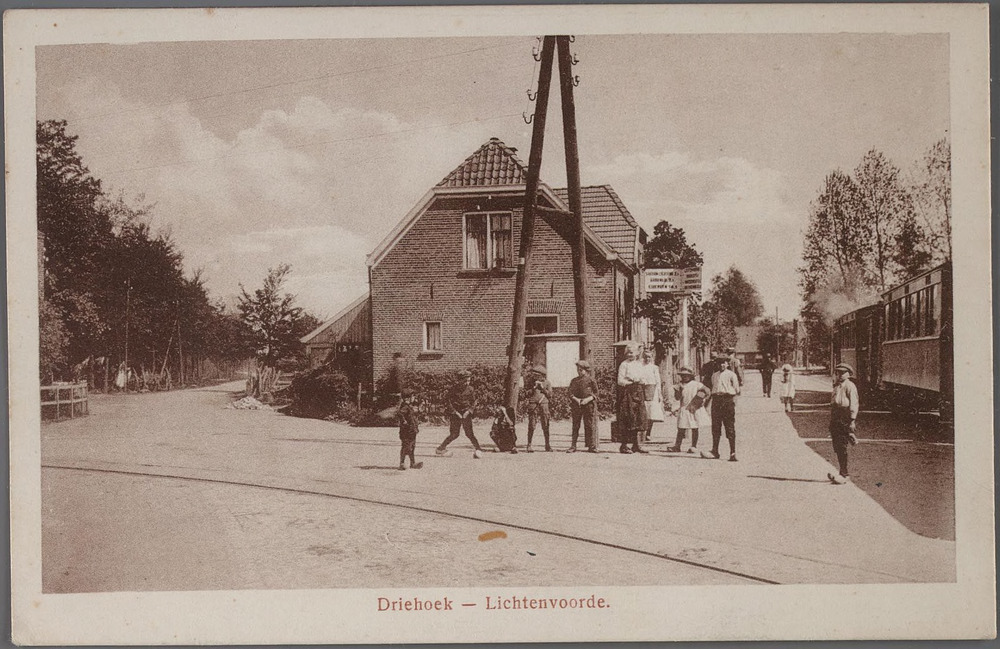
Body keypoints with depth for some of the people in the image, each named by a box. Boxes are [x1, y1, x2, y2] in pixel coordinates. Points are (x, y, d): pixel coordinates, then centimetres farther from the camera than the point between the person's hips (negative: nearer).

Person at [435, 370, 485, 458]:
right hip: (455, 413, -2)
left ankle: (478, 449, -3)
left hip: (466, 412, 2)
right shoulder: (455, 389, -11)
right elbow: (449, 401, -5)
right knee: (454, 434, -2)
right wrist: (455, 412, -11)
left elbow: (473, 402, 8)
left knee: (469, 433, -10)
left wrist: (469, 410, -5)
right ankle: (441, 448, 15)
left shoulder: (470, 389, -2)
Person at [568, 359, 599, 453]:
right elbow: (570, 393, 8)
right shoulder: (574, 381, 11)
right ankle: (573, 446, 4)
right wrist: (576, 399, -11)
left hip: (589, 404, -2)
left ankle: (592, 446, 5)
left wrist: (588, 399, -14)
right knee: (575, 425, 2)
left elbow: (595, 393, 2)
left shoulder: (591, 380, 3)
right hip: (576, 405, 2)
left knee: (590, 425, -1)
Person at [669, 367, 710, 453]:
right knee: (681, 429, 1)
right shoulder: (681, 385, 9)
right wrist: (679, 389, -10)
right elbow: (677, 397, 2)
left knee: (694, 429, 4)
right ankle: (677, 446, 2)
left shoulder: (696, 384, -3)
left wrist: (702, 400, -10)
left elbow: (707, 391, -6)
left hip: (694, 410, -3)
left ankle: (694, 446, 11)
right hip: (683, 410, 3)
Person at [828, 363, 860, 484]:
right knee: (837, 448, 9)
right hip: (835, 419, 8)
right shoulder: (837, 386, 19)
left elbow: (854, 404, -12)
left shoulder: (850, 386, -7)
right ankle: (844, 474, 16)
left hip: (845, 420, -8)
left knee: (842, 448, -9)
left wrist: (852, 421, -18)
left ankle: (844, 475, -5)